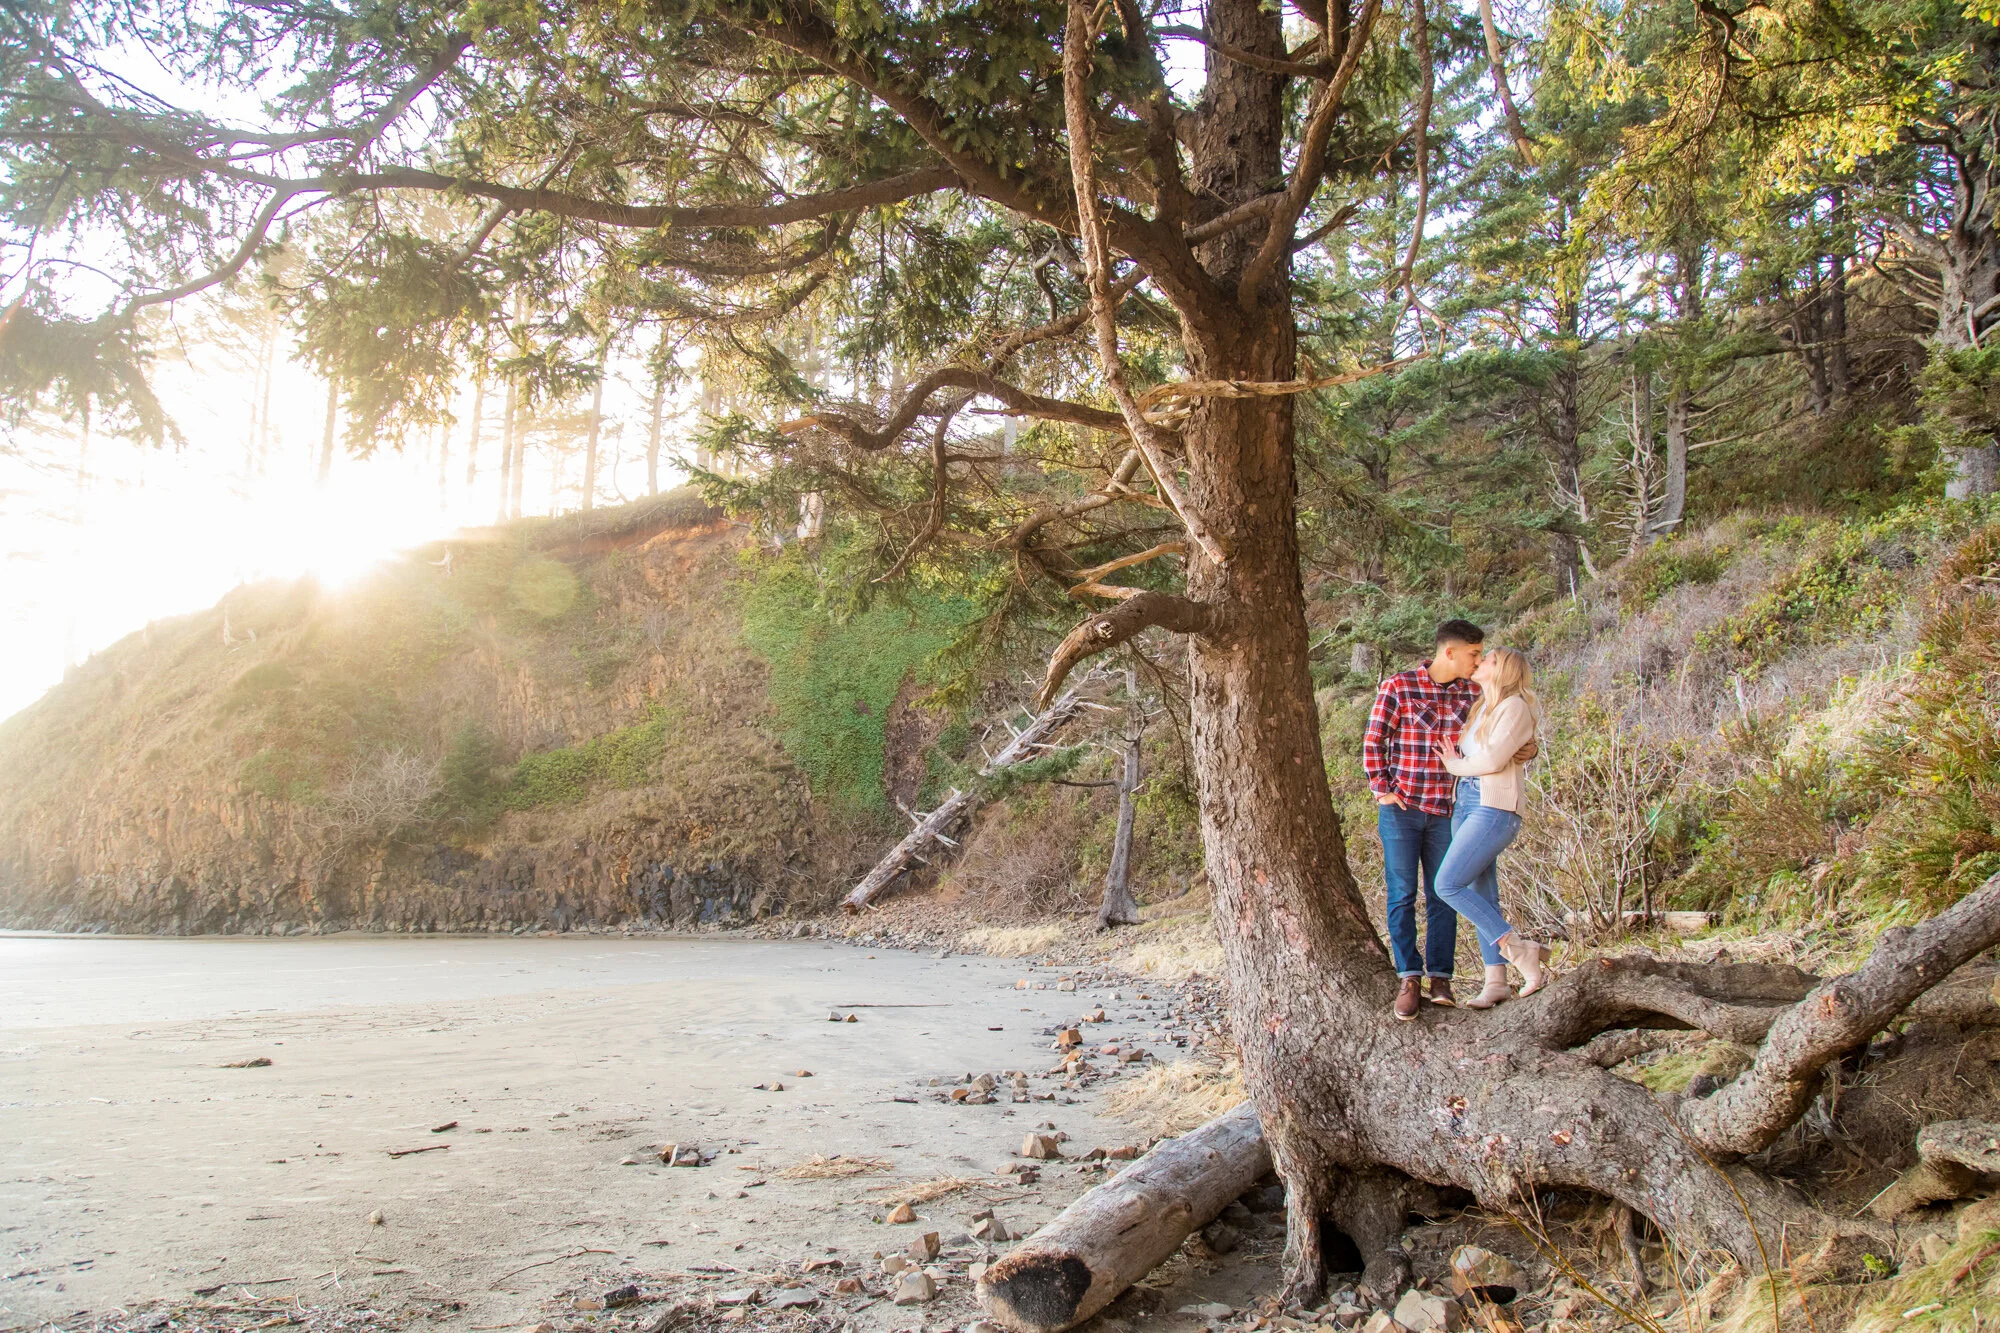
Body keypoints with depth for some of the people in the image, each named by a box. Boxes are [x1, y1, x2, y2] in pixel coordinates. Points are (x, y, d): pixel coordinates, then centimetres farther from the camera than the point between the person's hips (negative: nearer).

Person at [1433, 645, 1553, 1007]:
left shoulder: (1515, 707, -6)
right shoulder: (1480, 708, 20)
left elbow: (1493, 759, -16)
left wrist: (1454, 764, 0)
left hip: (1494, 808, -8)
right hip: (1464, 804, 8)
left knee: (1448, 885, -16)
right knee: (1481, 897, 5)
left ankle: (1518, 949, -10)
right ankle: (1496, 981, 7)